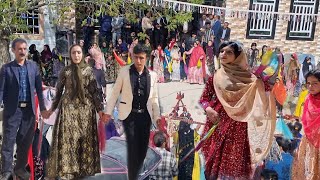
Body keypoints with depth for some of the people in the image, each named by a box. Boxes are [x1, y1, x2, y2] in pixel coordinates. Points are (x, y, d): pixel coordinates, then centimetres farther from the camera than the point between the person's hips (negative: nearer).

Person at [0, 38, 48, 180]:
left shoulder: (33, 66, 6)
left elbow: (38, 87, 7)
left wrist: (42, 108, 6)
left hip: (29, 109, 3)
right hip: (12, 110, -3)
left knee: (26, 141, 11)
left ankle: (20, 168, 27)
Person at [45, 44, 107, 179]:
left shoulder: (88, 70, 2)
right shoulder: (65, 71, 2)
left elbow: (94, 91, 1)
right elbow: (59, 91, 8)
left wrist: (99, 109, -3)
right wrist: (52, 108, 11)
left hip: (85, 108, 0)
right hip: (68, 108, 0)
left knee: (85, 138, 4)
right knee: (67, 138, -2)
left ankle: (84, 168, 15)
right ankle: (67, 168, 7)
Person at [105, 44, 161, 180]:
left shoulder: (152, 75, 3)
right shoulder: (124, 71, -3)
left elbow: (154, 98, 8)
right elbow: (115, 92, 0)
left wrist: (157, 117, 4)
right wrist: (108, 111, -3)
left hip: (145, 115, 3)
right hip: (129, 115, -3)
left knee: (143, 148, 10)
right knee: (133, 148, -6)